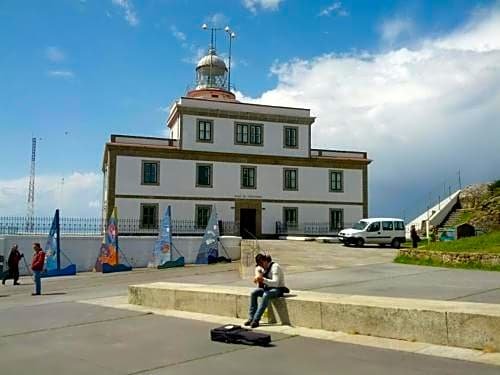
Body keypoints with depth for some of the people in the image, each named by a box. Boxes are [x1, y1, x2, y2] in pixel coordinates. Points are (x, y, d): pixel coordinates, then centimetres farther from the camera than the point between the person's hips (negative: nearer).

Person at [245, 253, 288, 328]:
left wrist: (263, 279, -40)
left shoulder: (275, 267, -17)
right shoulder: (265, 268, 8)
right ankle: (251, 318, -15)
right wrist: (258, 280, -7)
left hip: (278, 289, -8)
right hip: (268, 288, 8)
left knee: (265, 295, -36)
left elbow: (275, 283, -28)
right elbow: (261, 286, 17)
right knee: (254, 292, -14)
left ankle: (256, 320, -35)